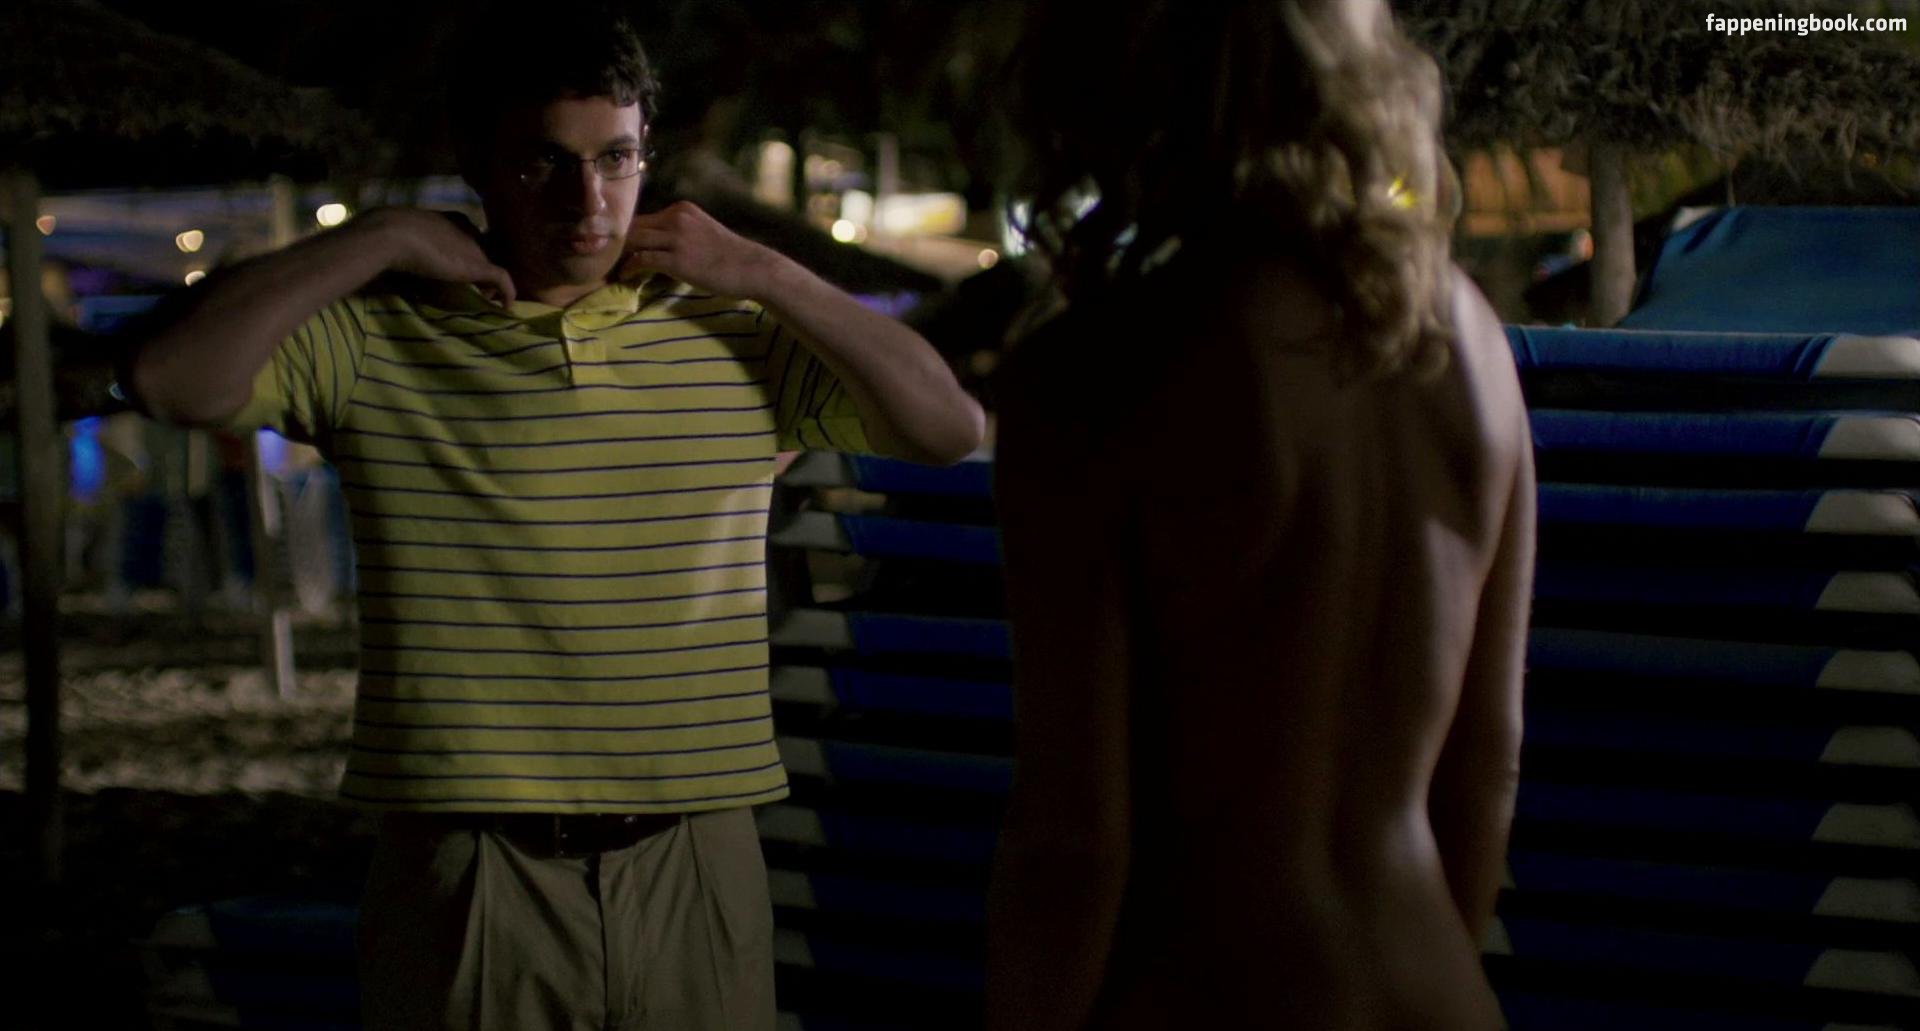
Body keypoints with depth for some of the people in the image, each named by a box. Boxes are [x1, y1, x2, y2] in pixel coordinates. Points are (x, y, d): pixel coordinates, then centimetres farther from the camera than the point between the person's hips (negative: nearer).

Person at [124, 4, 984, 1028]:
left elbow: (950, 428, 3)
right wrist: (377, 240, -9)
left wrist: (761, 272, -2)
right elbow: (172, 377, -13)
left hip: (694, 876, 2)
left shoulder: (736, 336, 7)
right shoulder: (383, 338, 0)